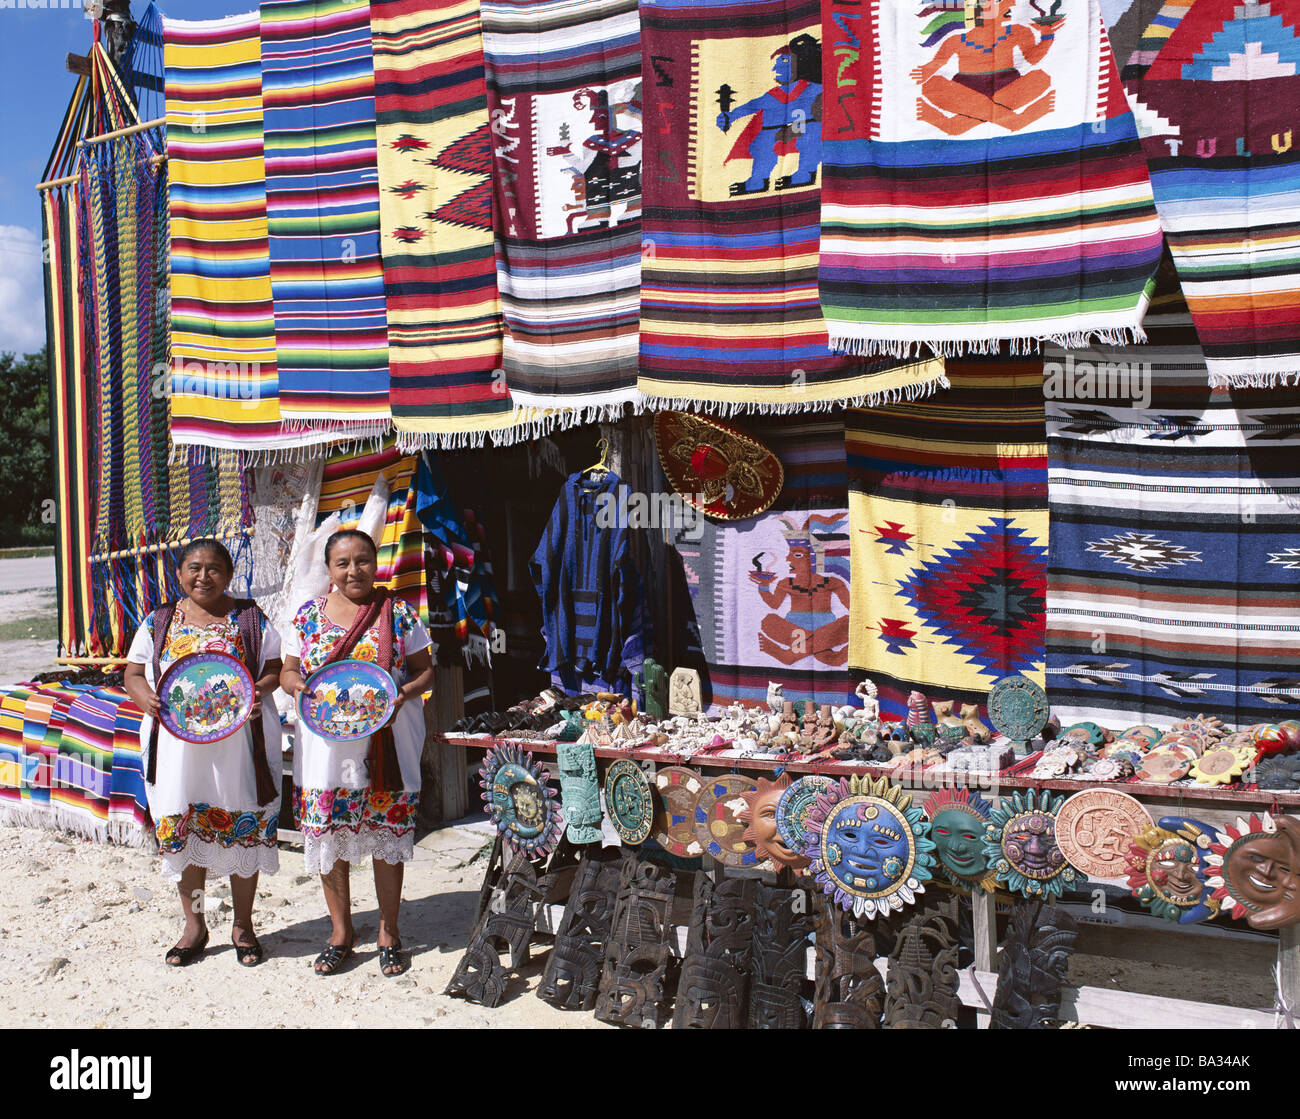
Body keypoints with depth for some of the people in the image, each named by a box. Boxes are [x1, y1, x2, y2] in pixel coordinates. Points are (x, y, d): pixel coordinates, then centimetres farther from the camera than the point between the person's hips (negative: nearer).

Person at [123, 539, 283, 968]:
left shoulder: (249, 618, 5)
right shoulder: (159, 622, 9)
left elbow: (276, 668, 4)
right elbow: (134, 674, 12)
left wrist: (257, 691, -16)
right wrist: (146, 697, -10)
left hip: (237, 743, -1)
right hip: (178, 743, 2)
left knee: (243, 830, 3)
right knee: (183, 831, 7)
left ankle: (243, 924, 20)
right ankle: (194, 925, 24)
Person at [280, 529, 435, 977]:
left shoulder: (399, 614, 1)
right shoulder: (307, 615, 6)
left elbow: (425, 670, 5)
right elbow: (288, 671, 12)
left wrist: (401, 696, -14)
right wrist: (298, 686, -11)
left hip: (386, 744, -2)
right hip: (325, 744, 2)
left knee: (387, 837, 4)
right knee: (328, 837, 7)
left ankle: (389, 931, 20)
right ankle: (341, 931, 25)